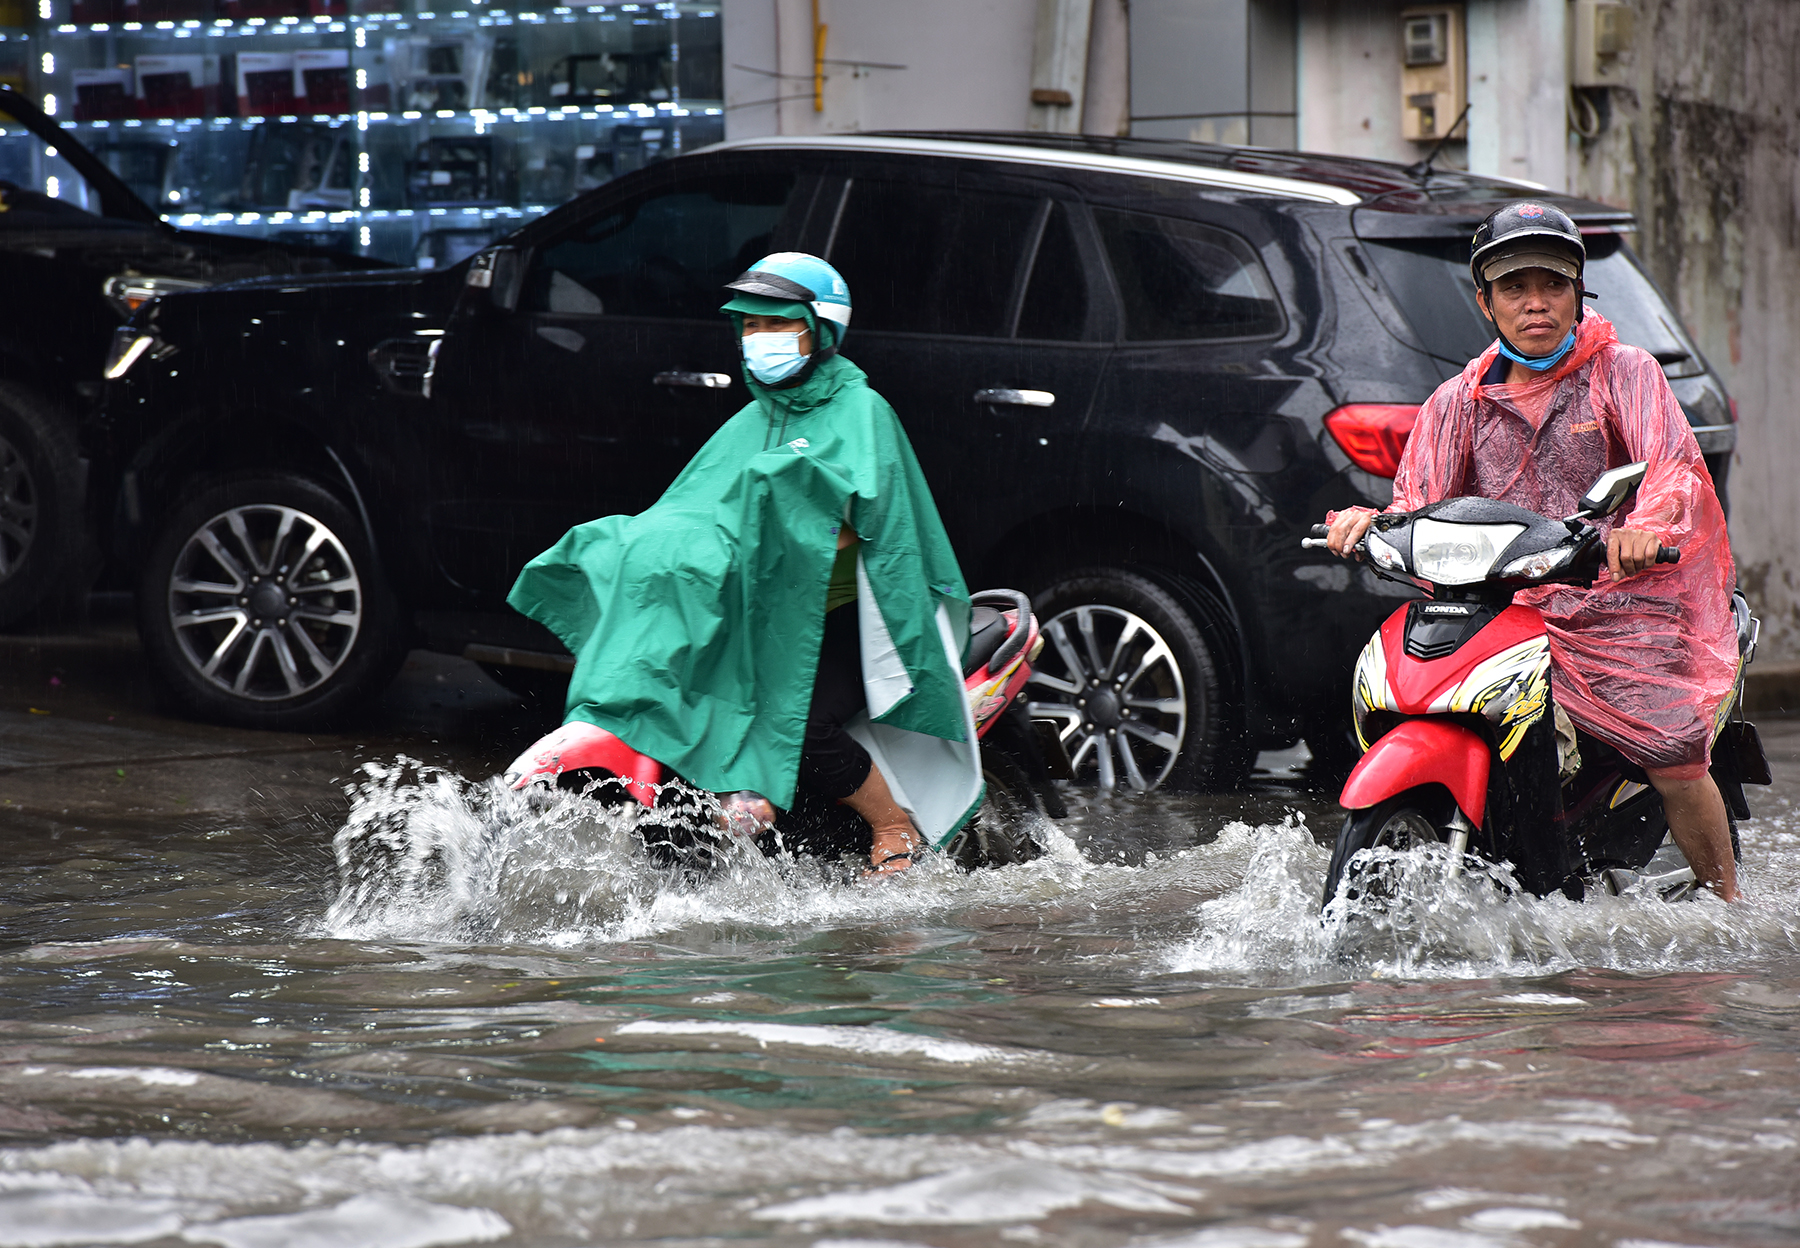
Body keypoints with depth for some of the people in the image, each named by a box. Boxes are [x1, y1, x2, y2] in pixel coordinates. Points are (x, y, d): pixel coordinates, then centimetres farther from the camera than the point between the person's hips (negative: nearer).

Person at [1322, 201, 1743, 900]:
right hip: (1502, 608, 3)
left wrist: (1645, 528, -34)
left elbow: (1676, 464, -11)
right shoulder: (1459, 402, 14)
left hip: (1621, 601, -3)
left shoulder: (1622, 372, 4)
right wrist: (1368, 522, -14)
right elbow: (1419, 506, 10)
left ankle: (1727, 905, -1)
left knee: (1676, 763, -22)